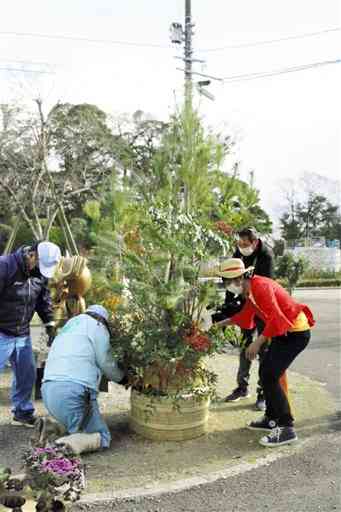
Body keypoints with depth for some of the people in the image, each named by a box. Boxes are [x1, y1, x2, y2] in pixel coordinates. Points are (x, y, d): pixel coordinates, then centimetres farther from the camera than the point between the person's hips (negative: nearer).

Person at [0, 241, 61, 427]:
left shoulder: (41, 273, 0)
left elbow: (44, 300, 11)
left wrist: (50, 324, 3)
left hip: (23, 335, 6)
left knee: (27, 374, 12)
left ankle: (23, 412, 29)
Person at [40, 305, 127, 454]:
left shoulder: (68, 328, 28)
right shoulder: (96, 326, 6)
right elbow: (106, 363, 7)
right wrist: (122, 377, 26)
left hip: (48, 390, 8)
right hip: (73, 390, -8)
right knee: (103, 438, 3)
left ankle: (50, 428, 2)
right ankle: (64, 446, -21)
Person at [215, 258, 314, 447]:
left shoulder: (260, 286, -23)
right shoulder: (248, 290, 7)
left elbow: (276, 318, -30)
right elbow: (246, 314, 22)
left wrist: (257, 343, -28)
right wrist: (221, 323, 23)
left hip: (295, 332, -10)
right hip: (284, 331, 10)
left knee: (270, 377, -12)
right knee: (265, 372, 15)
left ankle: (287, 428, -7)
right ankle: (272, 419, 26)